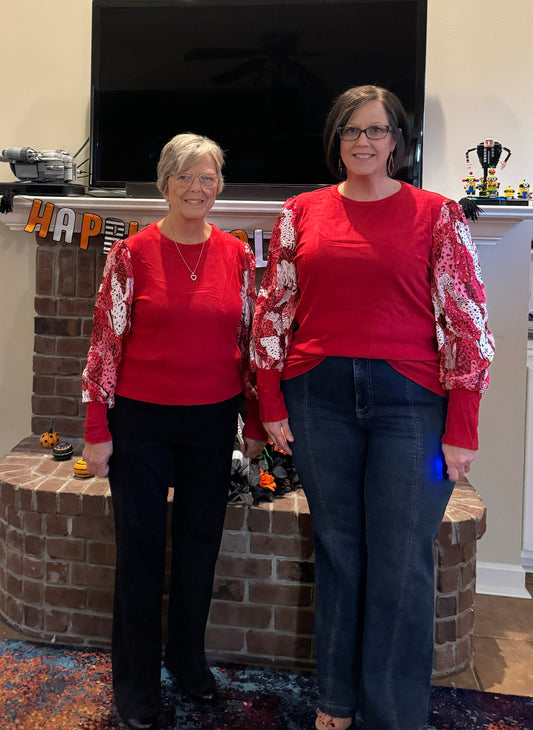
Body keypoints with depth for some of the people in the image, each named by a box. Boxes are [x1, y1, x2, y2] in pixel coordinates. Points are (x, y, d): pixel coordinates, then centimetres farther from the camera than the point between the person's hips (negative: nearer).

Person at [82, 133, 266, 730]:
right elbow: (106, 342, -5)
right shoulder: (132, 253, -5)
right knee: (141, 548, 8)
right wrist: (96, 430, -6)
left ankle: (187, 657, 38)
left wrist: (256, 421, 8)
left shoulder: (237, 256, 3)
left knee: (200, 544, 14)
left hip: (213, 422, 3)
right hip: (142, 422, -2)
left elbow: (250, 342, 8)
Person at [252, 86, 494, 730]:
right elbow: (272, 313, 9)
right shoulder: (301, 213, 8)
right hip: (319, 398, 2)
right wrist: (271, 404, 3)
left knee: (401, 565, 3)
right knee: (337, 551, 13)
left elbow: (466, 324, -3)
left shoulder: (436, 214, 1)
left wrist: (461, 431, -7)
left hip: (408, 399, -2)